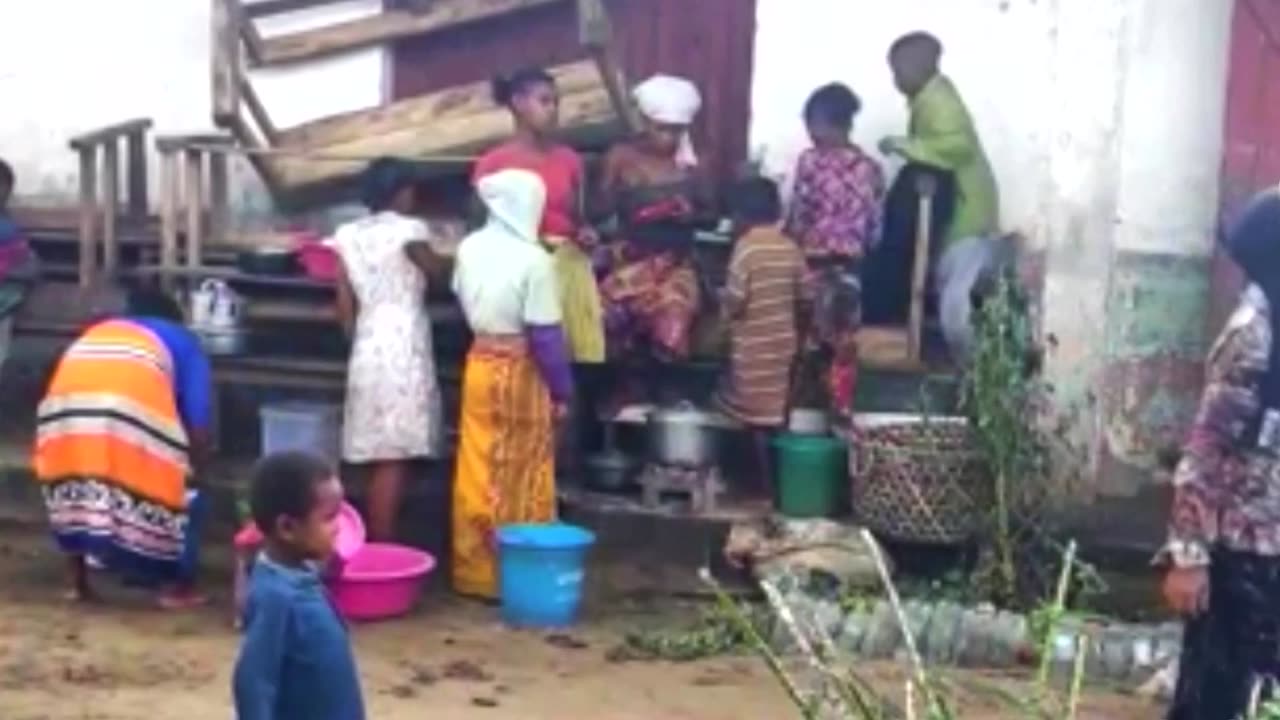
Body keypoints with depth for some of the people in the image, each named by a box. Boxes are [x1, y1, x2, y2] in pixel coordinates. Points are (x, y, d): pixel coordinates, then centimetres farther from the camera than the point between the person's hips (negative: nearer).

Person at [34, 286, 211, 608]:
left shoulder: (96, 331, 43)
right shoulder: (183, 340, 33)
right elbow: (198, 422, 21)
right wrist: (190, 467, 36)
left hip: (68, 397, 4)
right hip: (134, 402, -3)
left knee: (73, 488, 24)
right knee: (159, 486, 13)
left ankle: (79, 584, 28)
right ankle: (175, 588, 20)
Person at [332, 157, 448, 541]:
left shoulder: (347, 235, 10)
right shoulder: (408, 229, -7)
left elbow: (344, 305, 9)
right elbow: (440, 273, 7)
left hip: (367, 352, 6)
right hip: (403, 353, -6)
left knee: (380, 459, 9)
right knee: (393, 460, -6)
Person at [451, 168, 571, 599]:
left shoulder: (470, 248, 1)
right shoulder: (533, 259, -17)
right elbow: (546, 335, -15)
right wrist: (562, 390, -7)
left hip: (479, 364, 6)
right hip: (519, 371, -6)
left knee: (477, 473, 11)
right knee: (521, 480, 5)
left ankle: (473, 572, 19)